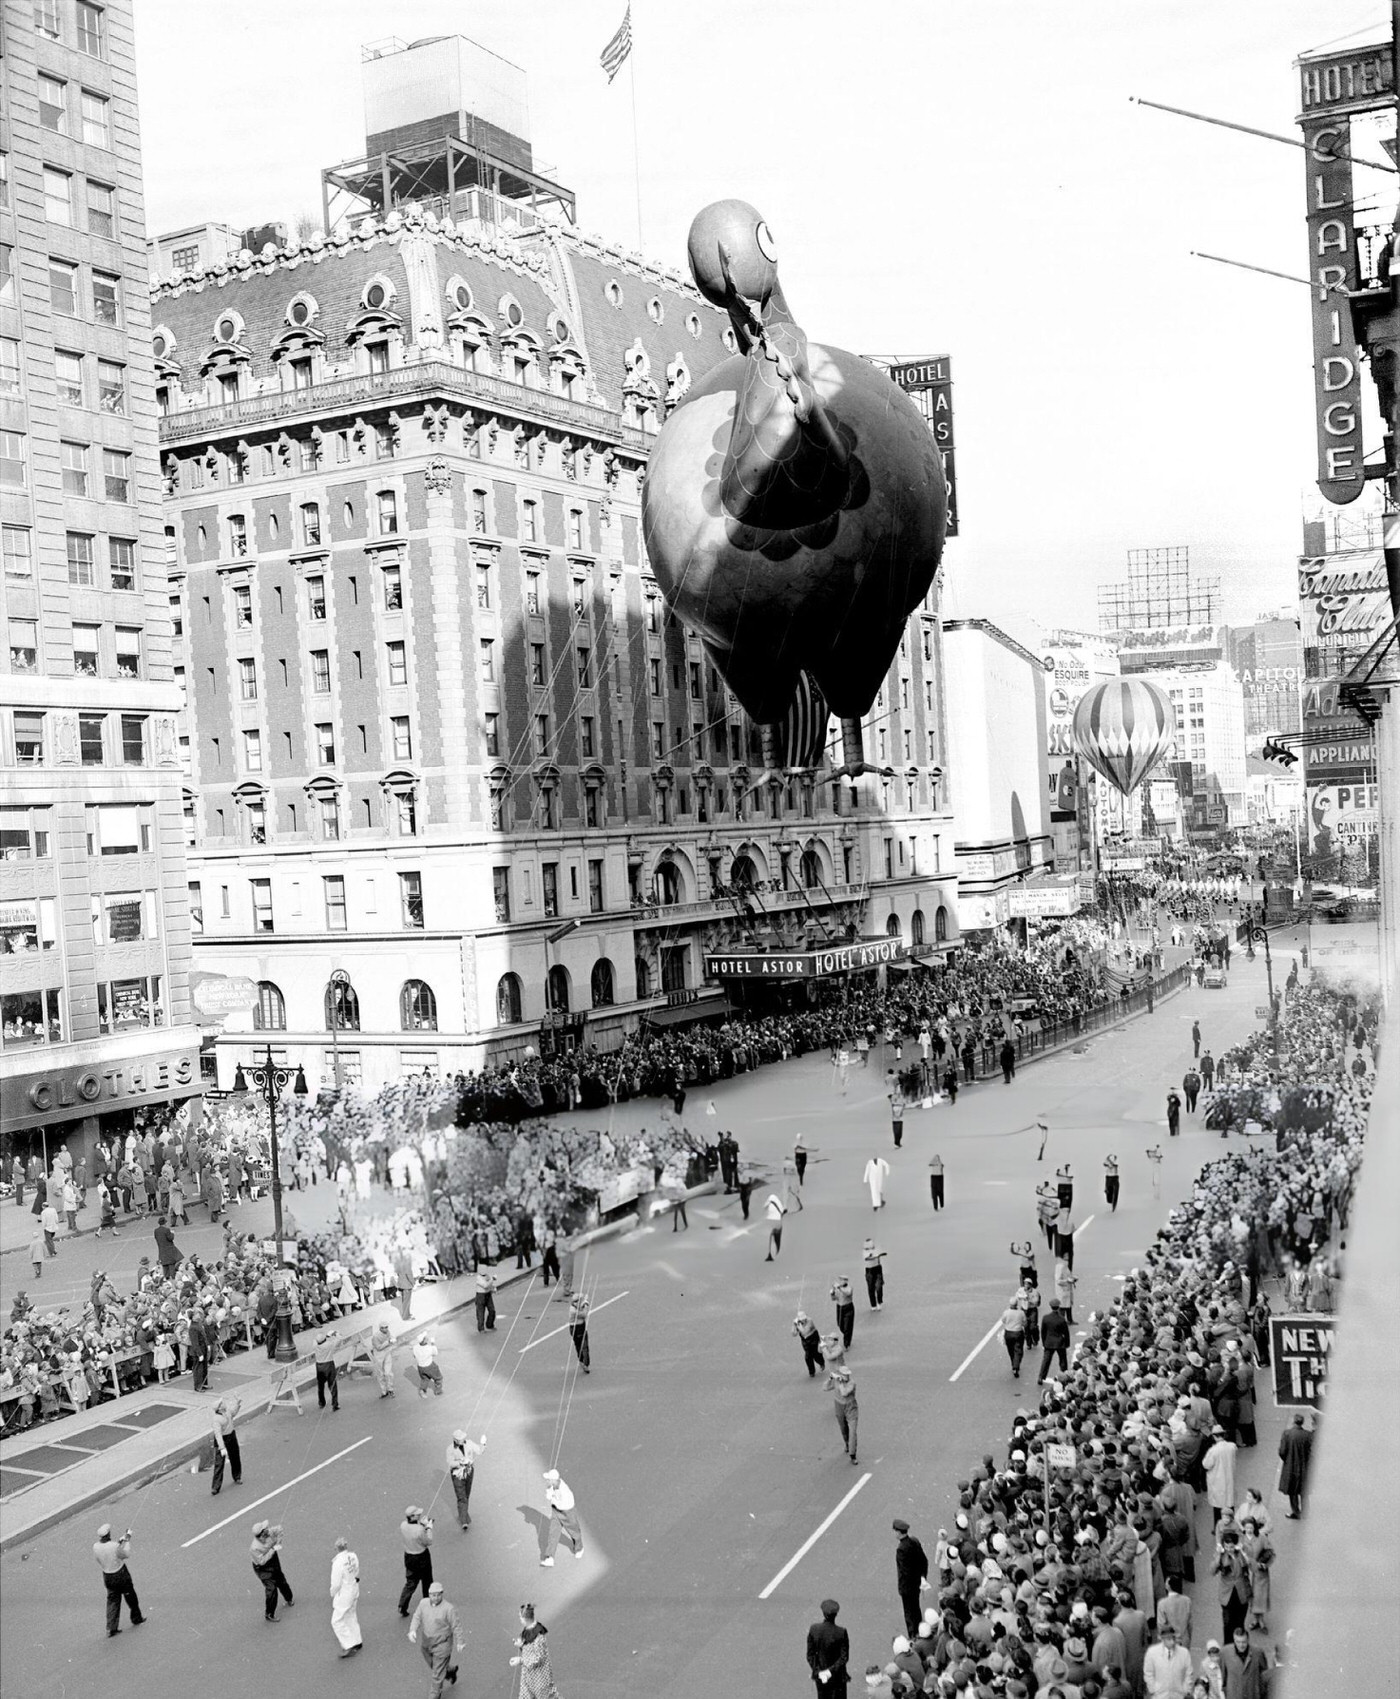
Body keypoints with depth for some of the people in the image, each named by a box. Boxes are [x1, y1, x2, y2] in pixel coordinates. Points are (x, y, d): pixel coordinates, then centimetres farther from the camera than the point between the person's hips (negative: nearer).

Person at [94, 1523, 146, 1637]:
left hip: (107, 1576, 4)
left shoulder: (96, 1547, -13)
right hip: (121, 1575, -4)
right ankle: (136, 1619, 35)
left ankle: (111, 1628, 8)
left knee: (112, 1601, 14)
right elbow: (126, 1554, -10)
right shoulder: (115, 1546, -28)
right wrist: (127, 1539, -1)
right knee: (131, 1597, 18)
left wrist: (120, 1541, 10)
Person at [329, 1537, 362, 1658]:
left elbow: (336, 1583, -21)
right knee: (351, 1617, 26)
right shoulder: (353, 1557, -8)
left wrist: (332, 1595, -3)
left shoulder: (338, 1562, -29)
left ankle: (349, 1646, 12)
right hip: (354, 1590, 8)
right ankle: (357, 1642, 38)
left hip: (344, 1594, -8)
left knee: (337, 1621, 9)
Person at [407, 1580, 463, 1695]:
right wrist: (412, 1630, -19)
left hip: (442, 1645, -6)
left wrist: (459, 1642, -7)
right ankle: (450, 1670, 55)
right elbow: (417, 1617, -2)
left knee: (437, 1674, 3)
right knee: (432, 1666, 26)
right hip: (426, 1642, 6)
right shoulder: (423, 1603, -9)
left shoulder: (448, 1608, -23)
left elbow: (456, 1626, -14)